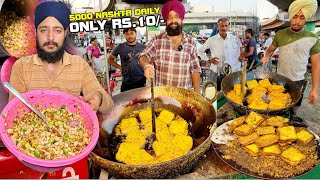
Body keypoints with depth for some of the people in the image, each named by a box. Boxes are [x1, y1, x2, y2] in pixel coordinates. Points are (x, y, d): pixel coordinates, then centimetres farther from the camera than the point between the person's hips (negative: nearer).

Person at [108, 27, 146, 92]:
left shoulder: (143, 47, 2)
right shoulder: (120, 47, -1)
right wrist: (120, 67, 1)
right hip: (127, 83, -1)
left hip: (141, 82, 1)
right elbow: (110, 59, 11)